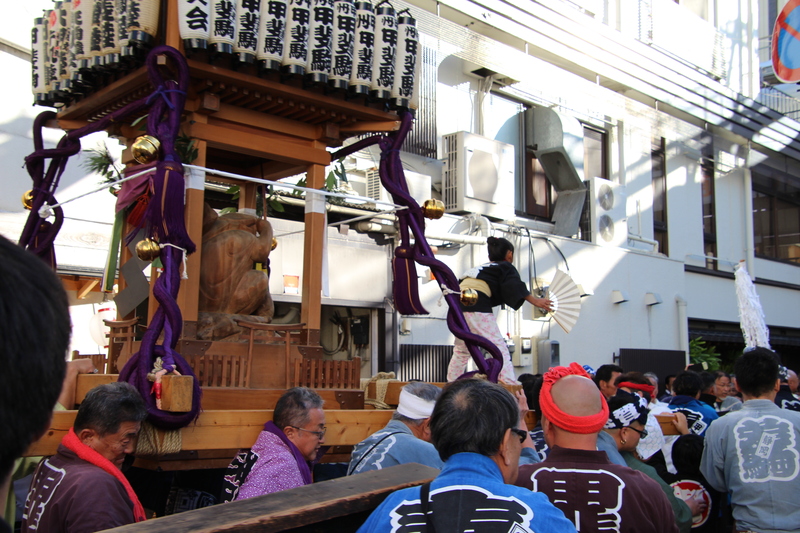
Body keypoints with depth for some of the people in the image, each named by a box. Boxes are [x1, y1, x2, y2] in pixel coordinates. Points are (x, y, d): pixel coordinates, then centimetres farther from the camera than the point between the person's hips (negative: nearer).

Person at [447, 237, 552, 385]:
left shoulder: (481, 267, 32)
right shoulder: (506, 267, 12)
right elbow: (514, 286, -7)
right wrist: (534, 300, -13)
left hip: (457, 303, 8)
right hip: (477, 307, -7)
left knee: (461, 350, 19)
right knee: (499, 348, -7)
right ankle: (510, 386, -17)